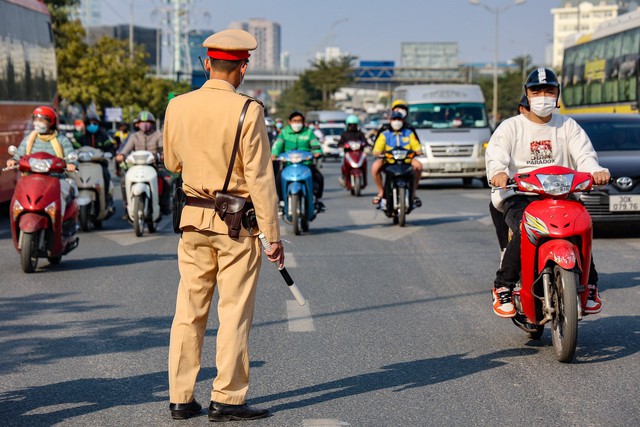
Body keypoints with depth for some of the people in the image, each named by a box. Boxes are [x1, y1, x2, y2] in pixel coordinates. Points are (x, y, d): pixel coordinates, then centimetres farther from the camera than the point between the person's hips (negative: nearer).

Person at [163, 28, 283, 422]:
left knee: (189, 311, 10)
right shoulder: (247, 111, -13)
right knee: (234, 313, 2)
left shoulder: (177, 107, 1)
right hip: (237, 224, -5)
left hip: (194, 217, 5)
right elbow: (260, 179, -13)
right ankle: (228, 400, 5)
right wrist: (273, 235, -7)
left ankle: (181, 397, 13)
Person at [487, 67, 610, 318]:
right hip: (519, 196, -2)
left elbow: (584, 154, 3)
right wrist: (498, 172, -32)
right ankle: (502, 289, -22)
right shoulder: (511, 127, 11)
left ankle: (588, 287, -11)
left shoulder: (568, 126, 18)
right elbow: (495, 154, -6)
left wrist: (595, 170, -21)